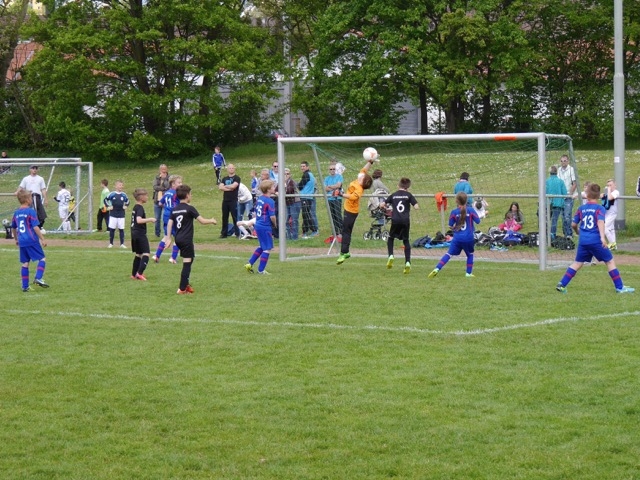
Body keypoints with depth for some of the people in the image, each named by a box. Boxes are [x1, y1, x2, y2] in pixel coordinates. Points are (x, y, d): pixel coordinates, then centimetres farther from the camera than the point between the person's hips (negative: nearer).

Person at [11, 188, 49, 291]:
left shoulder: (16, 213, 11)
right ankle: (38, 278, -19)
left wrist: (16, 239, 35)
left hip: (22, 241, 7)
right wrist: (42, 239, -9)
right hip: (32, 240, -7)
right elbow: (35, 227, -14)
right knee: (42, 259, 0)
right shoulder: (31, 211, -9)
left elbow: (13, 228, 21)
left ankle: (25, 286, 10)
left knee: (25, 263, 11)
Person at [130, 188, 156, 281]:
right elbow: (139, 220, -30)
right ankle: (139, 273, -19)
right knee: (146, 253, -10)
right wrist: (150, 219, -20)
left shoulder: (135, 207, 13)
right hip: (140, 234, -10)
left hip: (134, 234, 10)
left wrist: (148, 220, 22)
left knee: (138, 254, 16)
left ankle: (134, 274, 18)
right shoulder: (140, 208, -16)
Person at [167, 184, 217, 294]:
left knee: (188, 261, 21)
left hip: (178, 239, 7)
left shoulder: (175, 209, 9)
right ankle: (182, 289, -6)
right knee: (187, 263, -4)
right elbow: (202, 221, -11)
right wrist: (212, 221, 7)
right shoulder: (189, 208, -10)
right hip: (186, 240, -7)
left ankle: (186, 284, 26)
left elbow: (169, 224, 7)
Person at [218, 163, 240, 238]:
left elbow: (233, 186, -15)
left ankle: (237, 233, -4)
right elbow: (220, 187, 1)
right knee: (224, 217, 8)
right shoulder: (224, 179, 16)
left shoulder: (237, 178, 0)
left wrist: (225, 186, 0)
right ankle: (224, 233, 15)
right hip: (225, 200, 5)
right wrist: (229, 188, -12)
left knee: (235, 217, -7)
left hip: (233, 201, -5)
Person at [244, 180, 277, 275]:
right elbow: (272, 216, -20)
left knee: (262, 246, 23)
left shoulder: (259, 199, 8)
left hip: (258, 225, 9)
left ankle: (250, 264, 23)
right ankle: (261, 270, 6)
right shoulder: (270, 201, -18)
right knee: (267, 249, 3)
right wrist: (274, 224, -2)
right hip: (265, 227, -9)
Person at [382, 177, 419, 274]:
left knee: (391, 238, 21)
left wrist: (387, 207, 26)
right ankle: (407, 262, -2)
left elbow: (382, 205, 5)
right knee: (406, 241, 11)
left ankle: (391, 256, -1)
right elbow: (416, 206, -3)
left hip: (395, 220, 0)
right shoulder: (408, 195, 4)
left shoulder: (393, 195, 8)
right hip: (405, 221, 0)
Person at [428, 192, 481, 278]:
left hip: (457, 238, 0)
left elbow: (451, 226, 3)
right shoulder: (470, 210, -5)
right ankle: (469, 273, 19)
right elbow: (478, 221, -2)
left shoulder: (454, 212, -3)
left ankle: (437, 269, -9)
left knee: (449, 254, 2)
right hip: (469, 238, 0)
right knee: (470, 254, 21)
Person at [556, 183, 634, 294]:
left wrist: (577, 231, 34)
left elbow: (573, 224, 13)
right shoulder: (599, 208, -3)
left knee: (578, 263, 14)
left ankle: (562, 284, 7)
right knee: (610, 261, 6)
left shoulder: (581, 208, 9)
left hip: (583, 241, 4)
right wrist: (602, 237, -27)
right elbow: (600, 222, -18)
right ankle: (620, 287, 5)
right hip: (596, 240, -4)